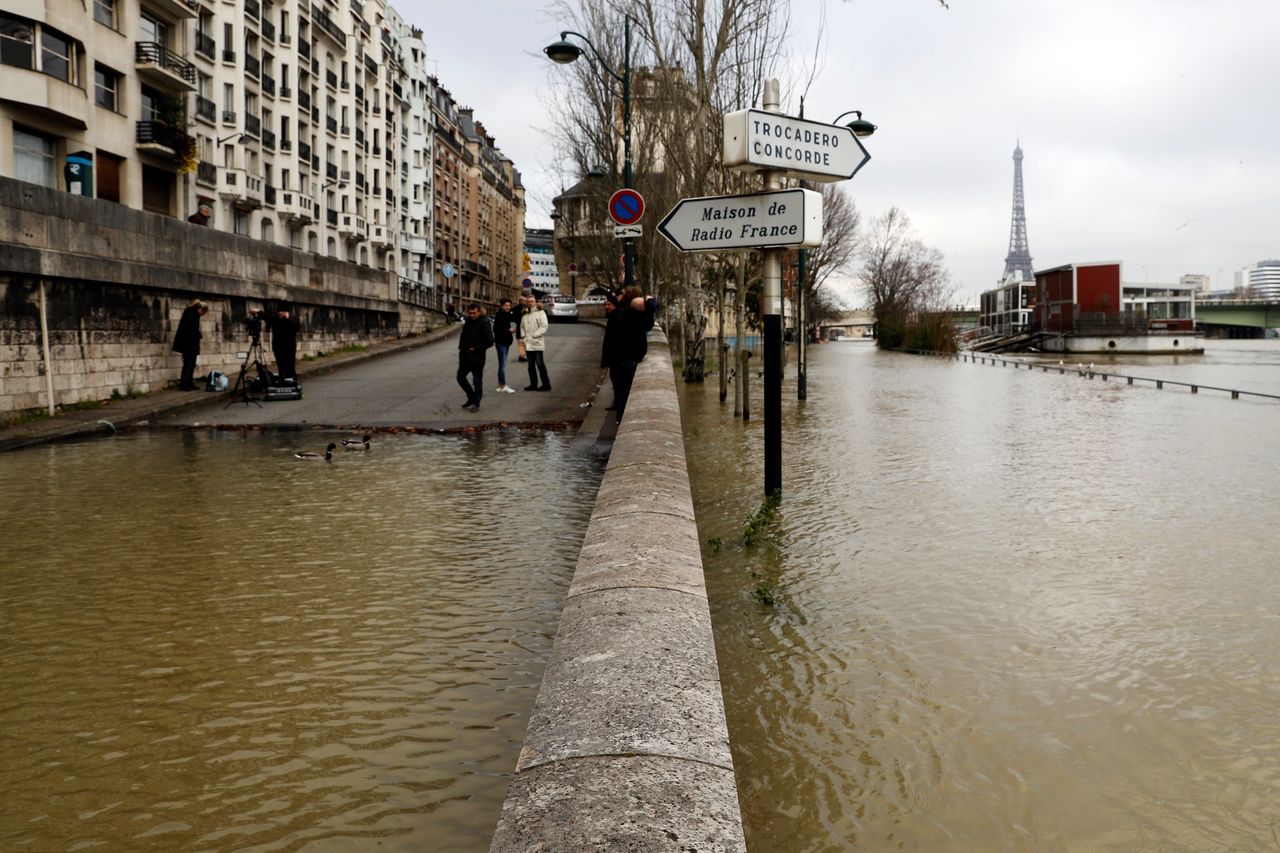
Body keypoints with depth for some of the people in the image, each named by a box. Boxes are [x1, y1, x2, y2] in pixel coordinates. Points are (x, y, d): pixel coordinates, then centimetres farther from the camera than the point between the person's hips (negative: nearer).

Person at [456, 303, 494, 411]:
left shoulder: (485, 323, -14)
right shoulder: (467, 320, 7)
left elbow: (489, 341, -18)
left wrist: (475, 348, -16)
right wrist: (461, 347, 6)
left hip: (477, 358, -8)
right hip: (465, 356, 8)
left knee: (477, 381, 0)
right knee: (460, 377, 14)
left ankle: (476, 403, 10)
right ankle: (471, 398, 29)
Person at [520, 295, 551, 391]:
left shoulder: (540, 313, -3)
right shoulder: (525, 314, 14)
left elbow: (544, 326, -11)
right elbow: (522, 326, 21)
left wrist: (534, 336, -14)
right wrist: (523, 335, 4)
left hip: (538, 343, -6)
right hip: (528, 344, 6)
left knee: (540, 364, -7)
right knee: (531, 365, 10)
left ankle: (546, 384, -2)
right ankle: (533, 384, 17)